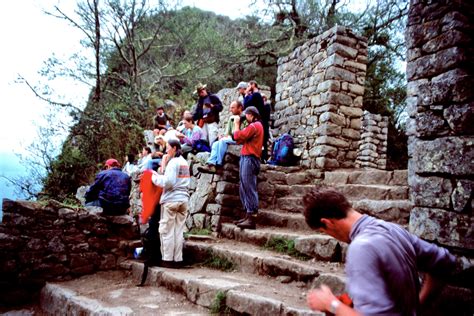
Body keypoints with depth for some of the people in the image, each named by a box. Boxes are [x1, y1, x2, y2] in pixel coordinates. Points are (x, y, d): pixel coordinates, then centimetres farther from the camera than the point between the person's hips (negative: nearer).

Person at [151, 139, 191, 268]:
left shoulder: (173, 162, -10)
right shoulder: (184, 162, 16)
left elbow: (168, 182, -17)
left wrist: (155, 177, -3)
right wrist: (161, 175, 12)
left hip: (171, 200, -7)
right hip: (183, 199, 7)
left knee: (167, 231, 2)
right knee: (179, 231, 8)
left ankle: (168, 259, 6)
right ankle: (178, 260, 11)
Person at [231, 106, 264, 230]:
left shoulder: (254, 126, -9)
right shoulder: (254, 126, 24)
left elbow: (238, 137, -15)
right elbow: (241, 139, 17)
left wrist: (236, 123, 0)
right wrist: (238, 124, 12)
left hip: (249, 159, -11)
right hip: (246, 158, 11)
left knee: (249, 189, -12)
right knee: (244, 188, 11)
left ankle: (251, 219, -12)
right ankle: (248, 216, 15)